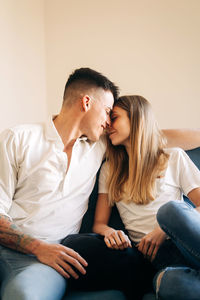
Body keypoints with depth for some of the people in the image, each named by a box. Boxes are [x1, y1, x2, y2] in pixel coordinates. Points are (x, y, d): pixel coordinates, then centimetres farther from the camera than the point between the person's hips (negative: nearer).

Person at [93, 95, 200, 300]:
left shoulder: (174, 157, 13)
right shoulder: (109, 170, 22)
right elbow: (99, 223, 17)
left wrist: (165, 230, -12)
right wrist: (110, 233, -9)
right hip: (151, 255, 0)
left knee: (170, 209, -37)